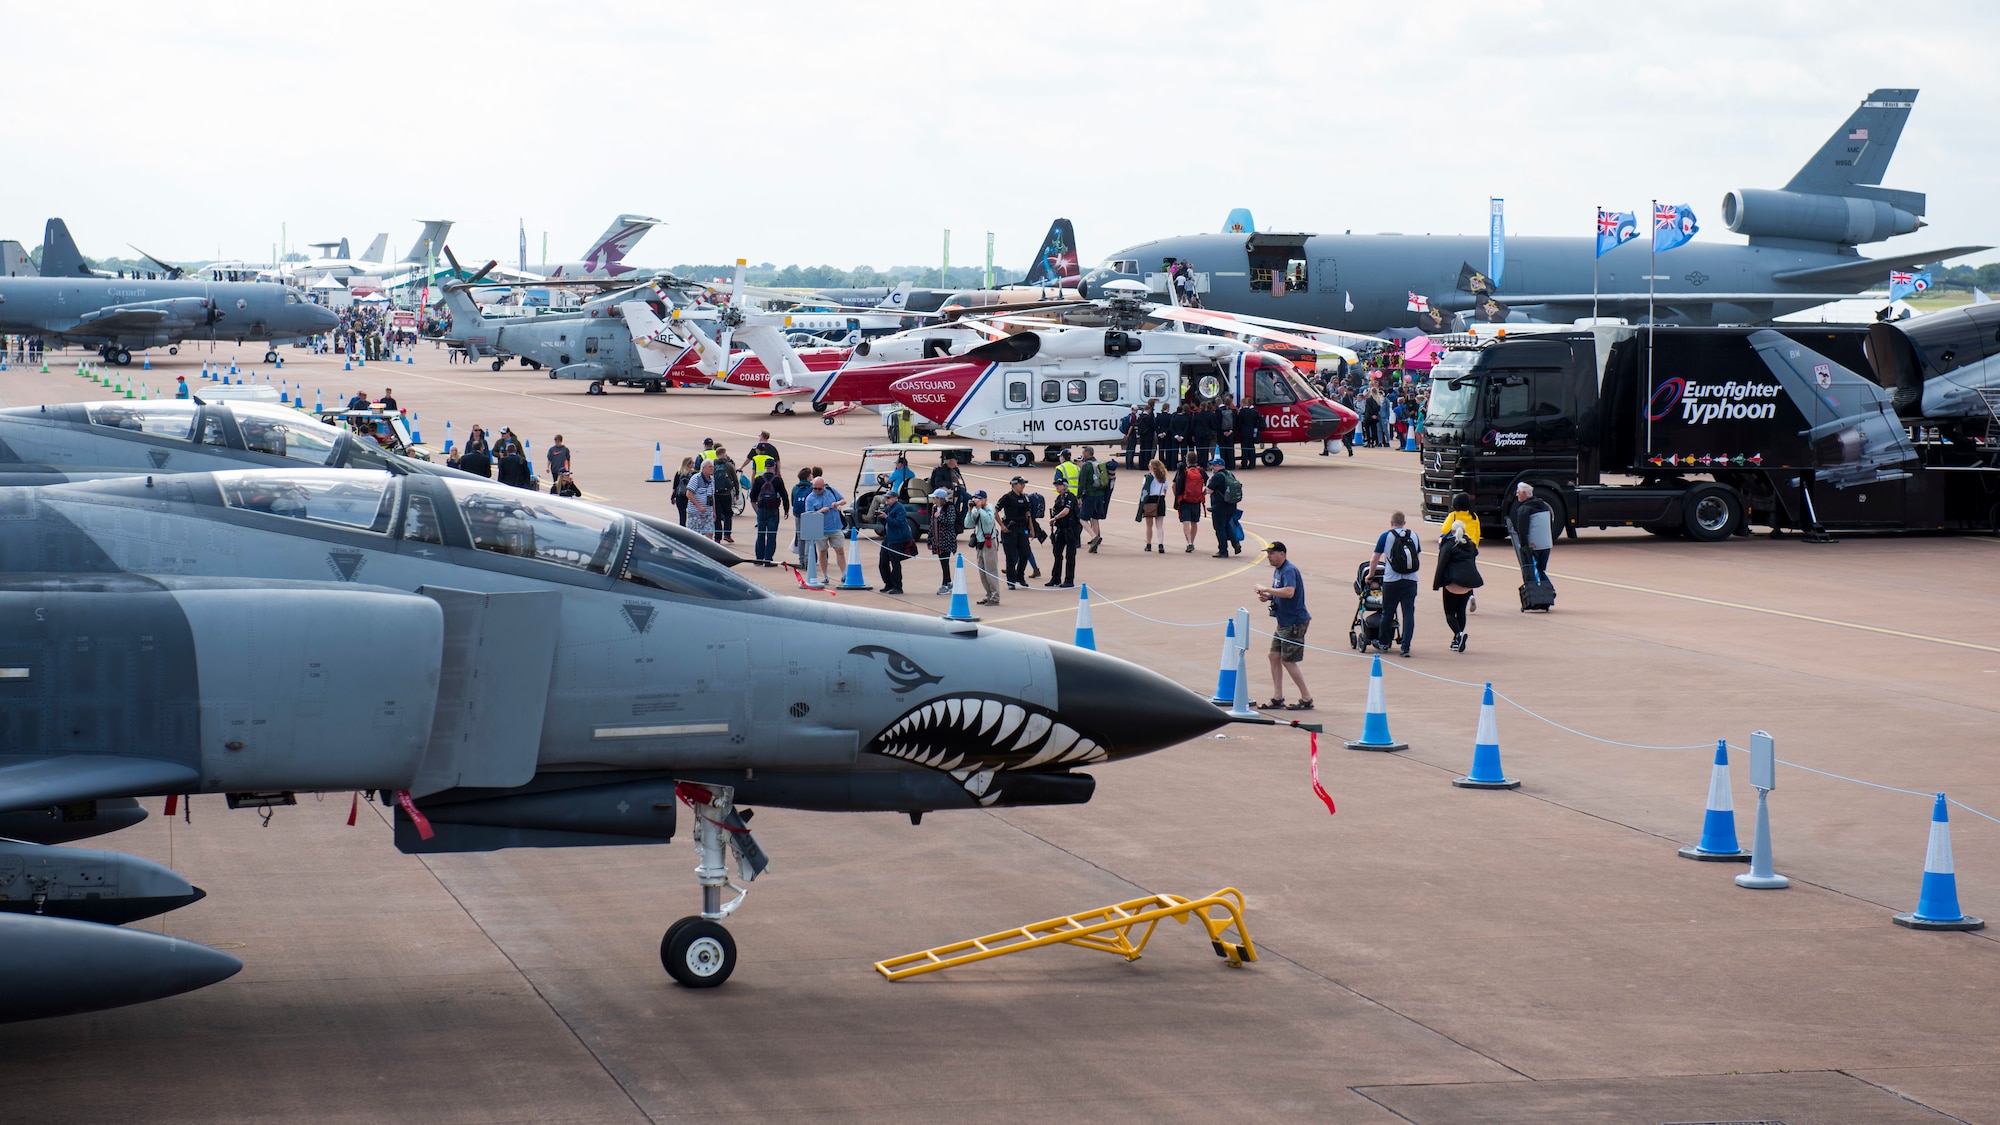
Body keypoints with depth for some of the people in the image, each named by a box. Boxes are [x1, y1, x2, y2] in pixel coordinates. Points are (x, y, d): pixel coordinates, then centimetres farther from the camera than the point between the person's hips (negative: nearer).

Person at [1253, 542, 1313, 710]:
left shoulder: (1289, 570, -19)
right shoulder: (1277, 570, 12)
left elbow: (1289, 592, -35)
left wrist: (1266, 589, -26)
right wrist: (1268, 597, 3)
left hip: (1294, 622, -10)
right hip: (1283, 622, 10)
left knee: (1288, 661, -5)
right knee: (1274, 656, 10)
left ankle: (1307, 699, 3)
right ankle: (1277, 698, 16)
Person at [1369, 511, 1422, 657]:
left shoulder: (1386, 536, 0)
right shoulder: (1414, 536, 9)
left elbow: (1374, 560, 5)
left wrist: (1370, 575, 21)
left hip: (1392, 581, -2)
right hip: (1411, 581, 2)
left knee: (1388, 613, 11)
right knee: (1409, 613, 2)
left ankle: (1383, 644, 25)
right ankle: (1406, 647, -4)